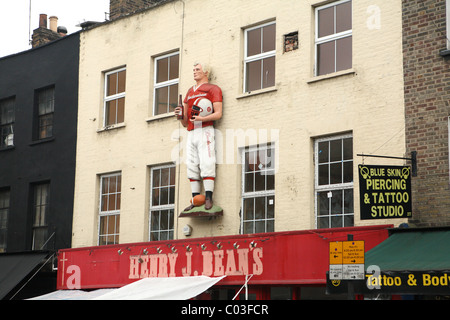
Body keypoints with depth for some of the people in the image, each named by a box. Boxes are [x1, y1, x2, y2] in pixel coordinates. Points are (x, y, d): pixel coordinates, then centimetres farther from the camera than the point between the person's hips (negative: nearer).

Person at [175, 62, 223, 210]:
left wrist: (202, 118, -20)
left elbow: (218, 114, -5)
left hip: (205, 130, -6)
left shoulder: (212, 89, 8)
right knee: (192, 166, 0)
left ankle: (208, 199, -17)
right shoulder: (190, 92, 27)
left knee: (206, 164, -14)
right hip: (191, 133, 6)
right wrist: (181, 115, 1)